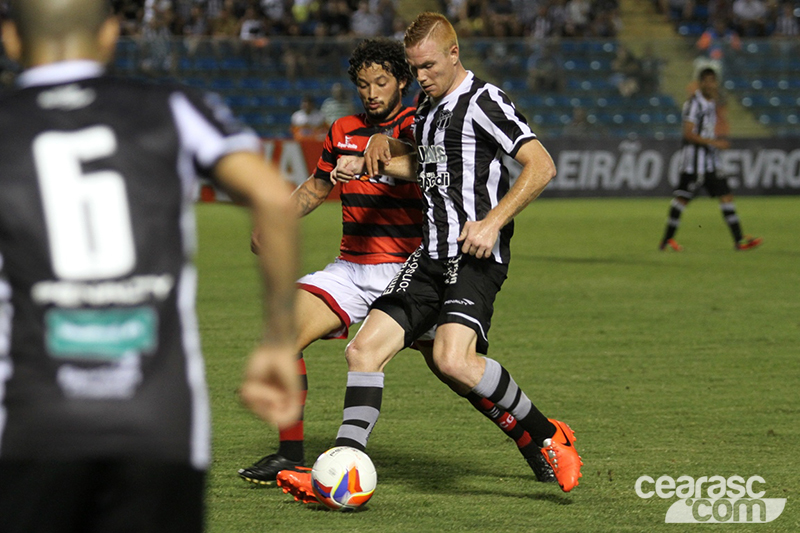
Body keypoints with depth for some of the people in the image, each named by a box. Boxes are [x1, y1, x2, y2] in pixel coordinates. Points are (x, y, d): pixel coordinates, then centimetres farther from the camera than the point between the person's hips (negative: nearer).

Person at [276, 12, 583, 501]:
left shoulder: (483, 102, -9)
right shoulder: (429, 110, 18)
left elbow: (541, 166, -17)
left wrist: (493, 221, -24)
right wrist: (371, 163, 21)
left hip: (476, 258, -9)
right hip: (430, 257, 9)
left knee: (454, 360, -29)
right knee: (365, 349, -1)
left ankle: (548, 436, -11)